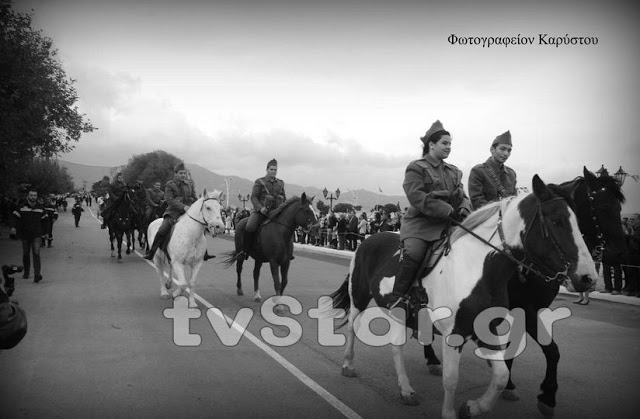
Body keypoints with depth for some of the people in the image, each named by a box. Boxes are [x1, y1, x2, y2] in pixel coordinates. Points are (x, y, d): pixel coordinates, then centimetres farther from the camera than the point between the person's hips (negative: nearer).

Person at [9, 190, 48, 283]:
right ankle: (26, 272, 28)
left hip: (36, 235, -1)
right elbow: (15, 217, -3)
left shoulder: (41, 207, 4)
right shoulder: (21, 206, -1)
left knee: (36, 253, -13)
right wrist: (13, 227, -20)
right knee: (25, 254, 11)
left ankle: (37, 274, -17)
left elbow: (44, 220, 13)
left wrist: (44, 232, 12)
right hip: (24, 234, 1)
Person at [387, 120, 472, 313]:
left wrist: (463, 209, -4)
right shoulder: (416, 168, -1)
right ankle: (396, 301, -24)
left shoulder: (453, 172, 20)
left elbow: (462, 196, 22)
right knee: (413, 253, -30)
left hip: (447, 224, 7)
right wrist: (448, 210, -20)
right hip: (420, 223, -7)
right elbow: (417, 197, -15)